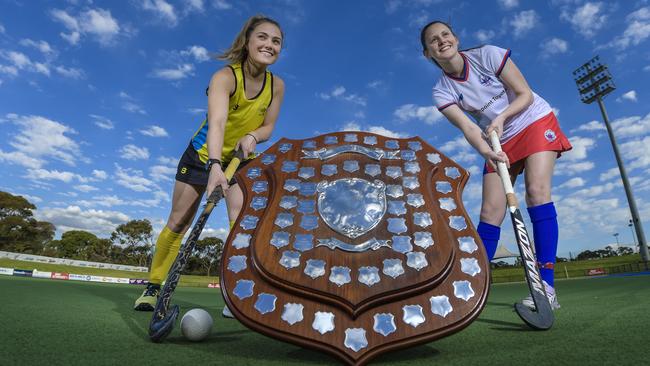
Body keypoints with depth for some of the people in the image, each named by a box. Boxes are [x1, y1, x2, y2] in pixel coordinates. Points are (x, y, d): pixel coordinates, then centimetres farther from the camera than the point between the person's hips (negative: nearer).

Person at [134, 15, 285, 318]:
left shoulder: (277, 86, -11)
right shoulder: (225, 77, -25)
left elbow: (268, 126, -2)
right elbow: (216, 122, -42)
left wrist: (252, 136, -26)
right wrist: (215, 166, -58)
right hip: (205, 154, -2)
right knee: (178, 223, 2)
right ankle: (153, 287, 20)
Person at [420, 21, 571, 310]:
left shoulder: (487, 55, -15)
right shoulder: (442, 91, -12)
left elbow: (526, 95, -13)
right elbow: (467, 127, -26)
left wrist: (500, 118, -32)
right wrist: (484, 150, -46)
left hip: (535, 121, -1)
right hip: (499, 142, 2)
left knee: (537, 191, -21)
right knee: (490, 211, -7)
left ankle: (546, 287, -19)